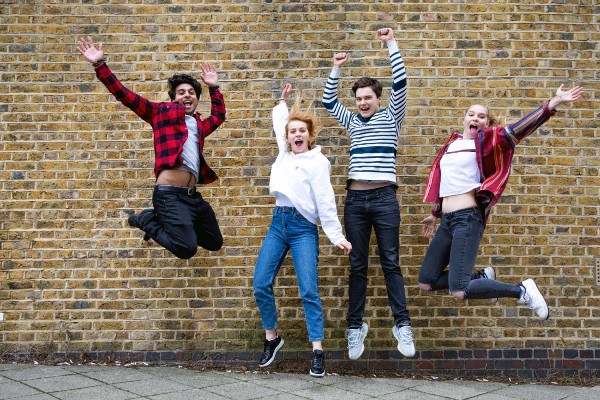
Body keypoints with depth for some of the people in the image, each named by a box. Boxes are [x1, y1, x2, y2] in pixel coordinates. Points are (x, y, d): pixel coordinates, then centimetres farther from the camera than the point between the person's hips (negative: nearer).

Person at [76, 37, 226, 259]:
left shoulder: (199, 125, 23)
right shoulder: (163, 112, 7)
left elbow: (219, 115, 43)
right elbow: (126, 97, 1)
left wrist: (214, 87, 34)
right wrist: (100, 65, -7)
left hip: (192, 196, 8)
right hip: (170, 194, -7)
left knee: (214, 243, 18)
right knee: (187, 248, -19)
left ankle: (161, 221, 28)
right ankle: (146, 221, 7)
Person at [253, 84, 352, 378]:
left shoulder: (317, 162, -4)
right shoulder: (284, 154, 14)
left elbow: (325, 202, -9)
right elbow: (279, 122, 33)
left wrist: (337, 236, -13)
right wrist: (283, 101, 39)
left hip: (304, 228, -6)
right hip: (278, 222, 6)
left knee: (309, 290, -10)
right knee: (261, 285, 1)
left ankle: (318, 351, -6)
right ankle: (272, 337, 20)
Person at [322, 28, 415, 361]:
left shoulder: (391, 117, 7)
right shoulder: (352, 122, 18)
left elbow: (400, 83, -4)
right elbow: (329, 102, 19)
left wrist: (391, 44, -6)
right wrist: (336, 70, 9)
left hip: (384, 198, -3)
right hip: (355, 199, 3)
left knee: (391, 263, -2)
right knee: (357, 265, 5)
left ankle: (402, 325, 1)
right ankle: (355, 326, 9)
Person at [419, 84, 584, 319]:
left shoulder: (487, 141, 0)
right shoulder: (452, 144, 16)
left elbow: (516, 130, -15)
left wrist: (553, 103, -26)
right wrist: (435, 215, 34)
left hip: (468, 218, -7)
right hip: (447, 221, 7)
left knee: (459, 291, -18)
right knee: (426, 283, 6)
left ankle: (522, 291, 2)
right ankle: (482, 276, 23)